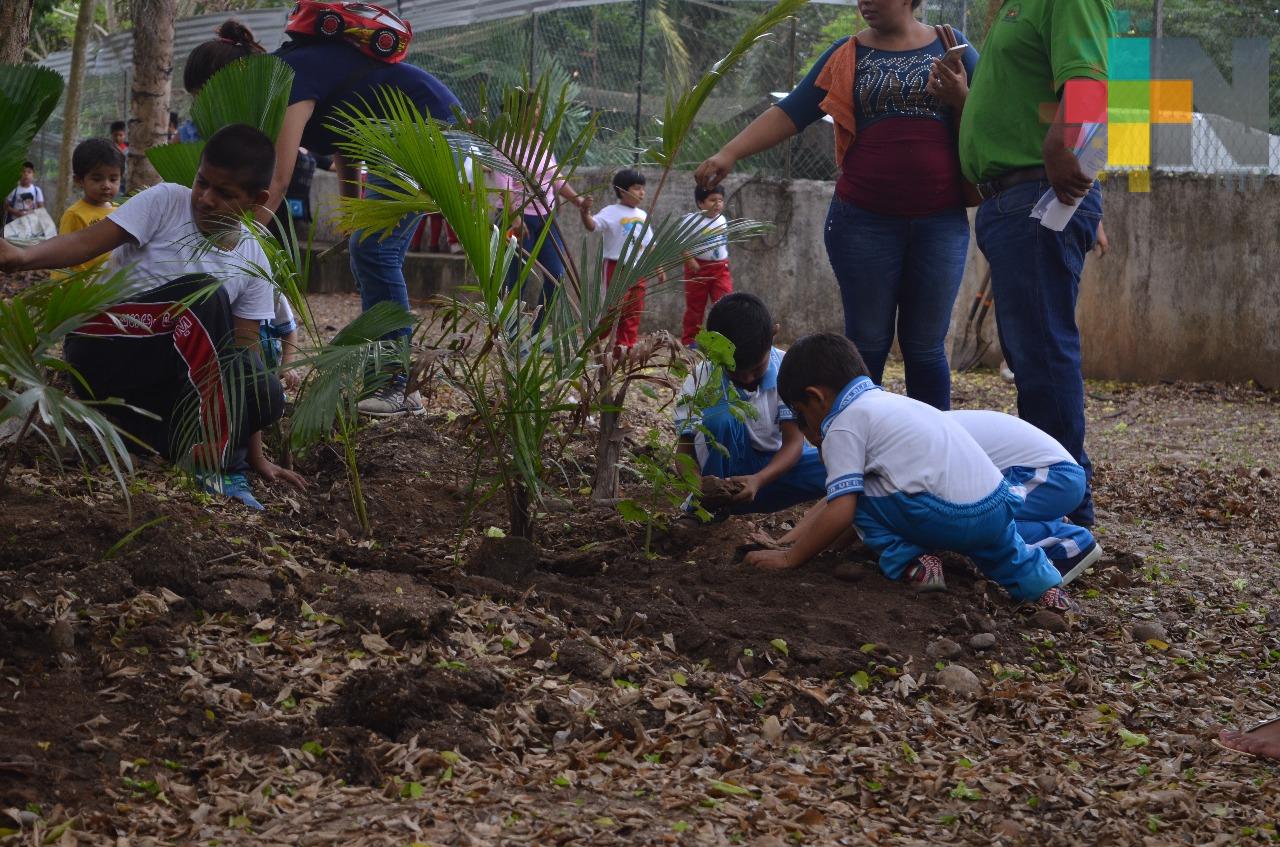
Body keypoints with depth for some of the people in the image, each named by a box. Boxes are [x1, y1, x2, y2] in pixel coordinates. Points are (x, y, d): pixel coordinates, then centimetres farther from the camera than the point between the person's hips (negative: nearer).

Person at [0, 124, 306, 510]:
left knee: (265, 393, -25)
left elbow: (243, 357, 1)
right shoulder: (166, 203, -7)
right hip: (102, 346, -4)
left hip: (161, 382, 4)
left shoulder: (253, 262, 2)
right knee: (205, 295, -32)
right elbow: (87, 242, -18)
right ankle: (214, 462, -31)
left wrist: (256, 455, -5)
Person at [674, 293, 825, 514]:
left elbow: (794, 441, -15)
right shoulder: (699, 380, -14)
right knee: (721, 416, -32)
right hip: (727, 469, -1)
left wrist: (758, 480, -35)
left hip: (774, 468, 1)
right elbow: (686, 452, -11)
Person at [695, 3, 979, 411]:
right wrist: (729, 153, -14)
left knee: (925, 346, 3)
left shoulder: (951, 46, 8)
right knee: (867, 345, 0)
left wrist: (960, 98, -11)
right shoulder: (846, 56, 7)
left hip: (941, 221, 0)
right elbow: (790, 113, -2)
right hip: (866, 221, 0)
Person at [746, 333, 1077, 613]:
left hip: (947, 518, -9)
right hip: (997, 505, 9)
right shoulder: (886, 403, 27)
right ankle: (1040, 578, 22)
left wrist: (789, 557, 4)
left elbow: (841, 511, -7)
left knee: (857, 494, 7)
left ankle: (912, 564, -3)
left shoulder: (843, 426, 0)